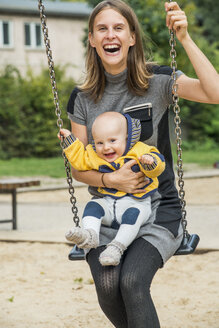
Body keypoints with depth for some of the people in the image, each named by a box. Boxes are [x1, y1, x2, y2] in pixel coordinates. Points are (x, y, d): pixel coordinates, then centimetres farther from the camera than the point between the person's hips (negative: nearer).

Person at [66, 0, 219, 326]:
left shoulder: (157, 82, -3)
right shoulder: (83, 98, 4)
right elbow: (78, 167, 7)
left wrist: (185, 38, -25)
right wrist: (111, 180, -14)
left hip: (157, 209, -2)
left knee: (132, 281, -28)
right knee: (107, 288, -22)